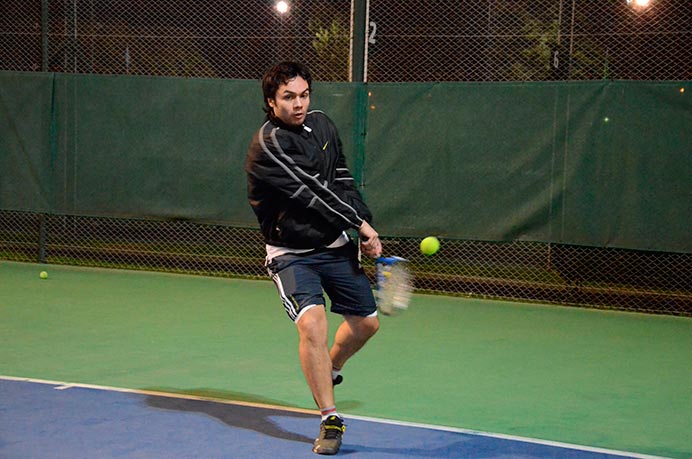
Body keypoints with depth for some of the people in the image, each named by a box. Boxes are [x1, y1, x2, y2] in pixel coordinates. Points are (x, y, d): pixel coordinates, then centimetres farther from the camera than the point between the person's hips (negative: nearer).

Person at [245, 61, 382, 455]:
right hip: (292, 254, -7)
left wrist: (366, 231, 1)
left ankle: (331, 369, 43)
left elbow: (342, 181, 9)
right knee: (312, 322, -26)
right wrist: (359, 223, -18)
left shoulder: (323, 125, 3)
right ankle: (330, 419, -16)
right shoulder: (268, 145, -20)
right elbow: (312, 191, -23)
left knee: (367, 322, 11)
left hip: (335, 246, 7)